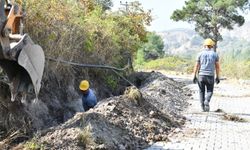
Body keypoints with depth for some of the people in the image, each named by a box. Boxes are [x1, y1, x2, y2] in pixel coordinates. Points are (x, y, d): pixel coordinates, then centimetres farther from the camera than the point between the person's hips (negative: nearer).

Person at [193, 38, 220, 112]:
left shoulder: (200, 54, 2)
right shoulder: (215, 54, 2)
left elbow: (196, 66, 0)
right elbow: (217, 67, 1)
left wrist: (194, 76, 4)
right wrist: (217, 77, 8)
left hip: (201, 75, 1)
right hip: (210, 76, -1)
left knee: (202, 91, 13)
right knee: (209, 91, 12)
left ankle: (203, 106, 10)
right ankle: (207, 101, -16)